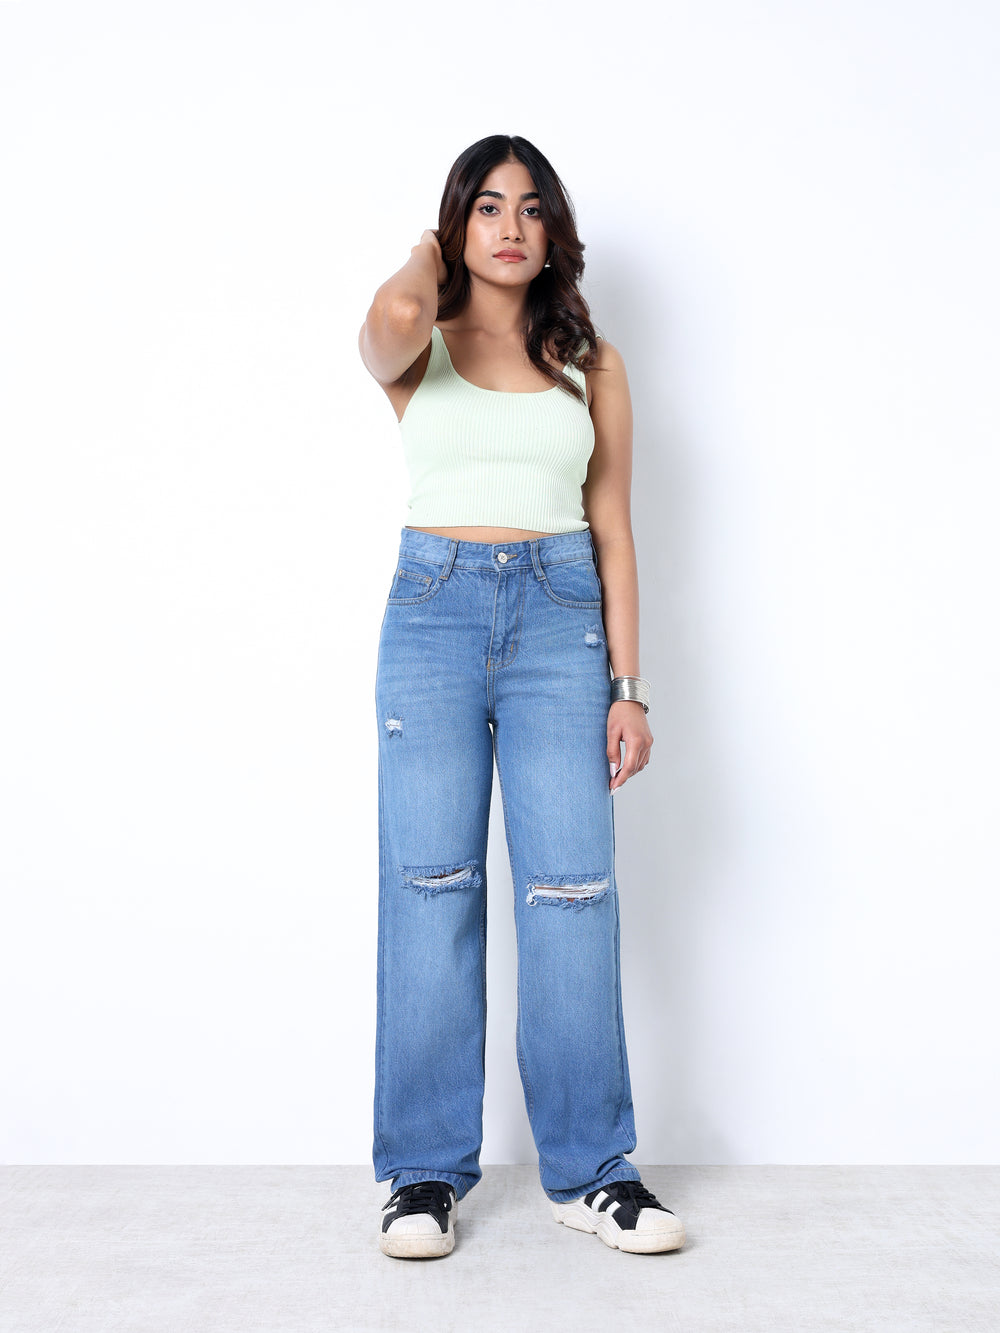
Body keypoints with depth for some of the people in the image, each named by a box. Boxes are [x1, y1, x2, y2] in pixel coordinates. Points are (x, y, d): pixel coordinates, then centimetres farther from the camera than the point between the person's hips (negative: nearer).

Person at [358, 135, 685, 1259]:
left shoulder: (590, 364, 15)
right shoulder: (415, 350, 9)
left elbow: (612, 529, 11)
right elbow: (396, 314, -18)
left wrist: (629, 684, 4)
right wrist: (426, 256, 7)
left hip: (560, 617, 1)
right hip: (434, 611, -1)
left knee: (572, 892, -3)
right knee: (430, 890, -2)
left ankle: (588, 1171, 11)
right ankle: (427, 1173, 11)